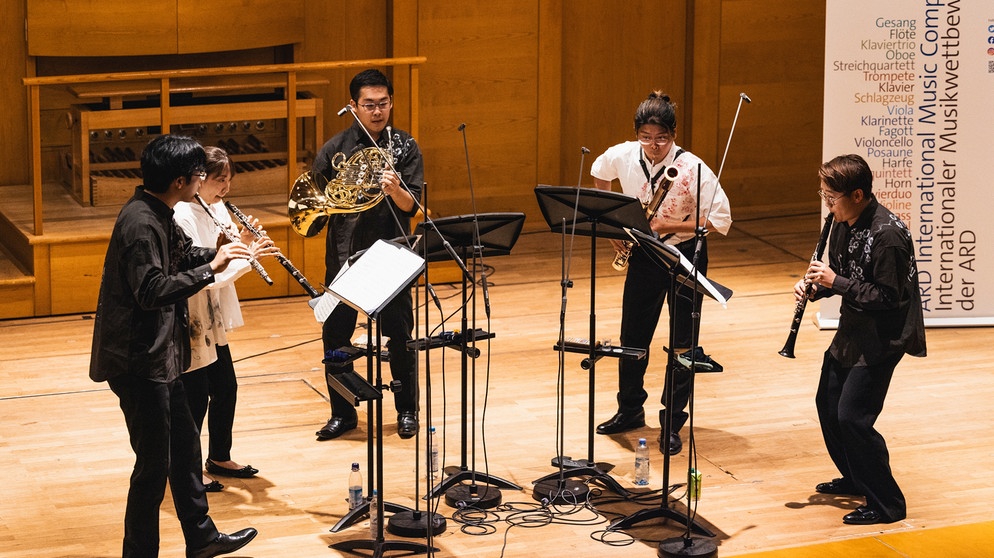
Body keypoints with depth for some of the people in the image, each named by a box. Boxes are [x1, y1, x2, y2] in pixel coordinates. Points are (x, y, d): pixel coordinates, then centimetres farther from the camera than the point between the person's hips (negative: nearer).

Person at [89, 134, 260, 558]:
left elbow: (182, 254, 22)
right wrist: (210, 269, -27)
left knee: (184, 443, 21)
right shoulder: (140, 223, -23)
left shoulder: (157, 215, 7)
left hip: (157, 354, 11)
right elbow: (151, 291, -30)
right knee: (154, 464, -2)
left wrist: (223, 253, 5)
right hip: (137, 360, -11)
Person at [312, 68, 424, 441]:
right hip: (343, 255, 1)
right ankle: (342, 413, 19)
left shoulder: (405, 147, 0)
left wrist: (395, 189, -28)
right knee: (335, 335, 4)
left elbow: (412, 206, -7)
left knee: (399, 336, 5)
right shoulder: (335, 149, 1)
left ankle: (407, 411, 21)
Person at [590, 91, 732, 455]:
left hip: (684, 254, -4)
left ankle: (672, 424, 11)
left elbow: (721, 220, -22)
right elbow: (598, 173, 14)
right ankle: (630, 409, 32)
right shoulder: (623, 156, -9)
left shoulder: (692, 169, -23)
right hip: (642, 254, 4)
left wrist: (668, 226, -28)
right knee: (632, 336, 14)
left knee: (683, 343, 0)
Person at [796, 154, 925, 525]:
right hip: (852, 330, 10)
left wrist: (836, 282, -25)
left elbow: (888, 297, -26)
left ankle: (886, 504, -1)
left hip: (882, 338, -10)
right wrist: (815, 285, -5)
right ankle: (854, 479, 38)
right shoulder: (843, 224, 2)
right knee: (828, 404, 18)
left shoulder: (887, 236, -26)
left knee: (853, 417, -13)